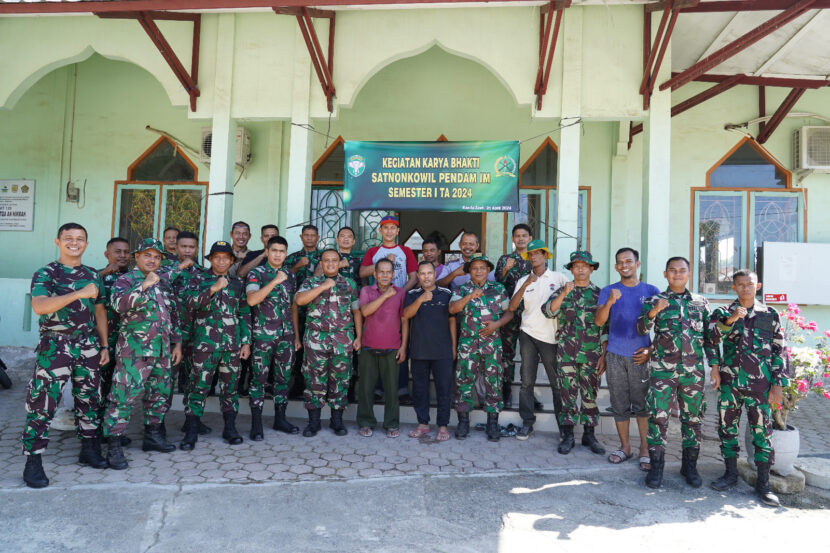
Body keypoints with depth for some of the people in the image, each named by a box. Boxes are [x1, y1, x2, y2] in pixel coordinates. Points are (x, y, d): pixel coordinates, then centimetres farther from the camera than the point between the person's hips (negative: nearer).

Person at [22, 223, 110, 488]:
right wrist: (79, 294, -27)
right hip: (55, 346, -5)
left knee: (89, 400, 11)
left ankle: (89, 449, 25)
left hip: (88, 346, 5)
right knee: (43, 403, -4)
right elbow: (39, 306, -21)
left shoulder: (93, 275, 11)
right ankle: (33, 462, 6)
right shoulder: (45, 273, -4)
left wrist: (104, 346, 10)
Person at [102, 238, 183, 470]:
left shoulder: (164, 283, 16)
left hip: (162, 351, 7)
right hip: (134, 351, -7)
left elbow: (174, 315, 20)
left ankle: (152, 435, 29)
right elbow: (118, 303, -24)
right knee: (124, 396, -7)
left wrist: (177, 342, 16)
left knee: (160, 394, 14)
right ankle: (114, 446, 1)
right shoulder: (126, 280, -3)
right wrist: (144, 285, -29)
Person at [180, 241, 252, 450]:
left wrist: (246, 342, 8)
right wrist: (214, 288, -22)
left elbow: (245, 315, 13)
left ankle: (230, 427, 19)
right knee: (199, 386, -3)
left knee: (230, 386, 8)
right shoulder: (200, 281, 6)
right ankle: (191, 431, 6)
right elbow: (191, 301, -13)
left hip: (232, 344, 3)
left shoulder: (238, 284, 13)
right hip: (205, 343, -2)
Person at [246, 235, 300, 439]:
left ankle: (280, 418, 21)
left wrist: (296, 335, 14)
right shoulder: (257, 273, -2)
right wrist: (275, 281, -22)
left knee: (284, 377, 10)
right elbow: (251, 300, -18)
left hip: (286, 335, 5)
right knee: (259, 378, 0)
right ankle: (256, 423, 8)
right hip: (263, 335, -4)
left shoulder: (290, 276, 13)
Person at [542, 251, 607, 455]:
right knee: (568, 394, 3)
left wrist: (604, 355, -2)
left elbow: (605, 327, 4)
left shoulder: (599, 293, 6)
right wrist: (564, 294, -22)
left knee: (590, 394, 7)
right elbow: (548, 311, -9)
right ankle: (567, 436, 12)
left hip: (592, 353, 0)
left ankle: (589, 435, 19)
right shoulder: (562, 291, 7)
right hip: (566, 352, 0)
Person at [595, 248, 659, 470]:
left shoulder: (651, 291, 5)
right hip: (615, 355, 1)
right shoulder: (608, 291, 7)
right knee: (620, 405, 8)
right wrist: (609, 302, -21)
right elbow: (598, 321, -4)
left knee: (642, 405, 1)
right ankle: (625, 446, 21)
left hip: (641, 356, -1)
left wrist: (651, 349, -4)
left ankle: (645, 449, 13)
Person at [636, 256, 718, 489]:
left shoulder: (701, 303, 11)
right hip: (662, 369, -2)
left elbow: (709, 336, 13)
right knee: (658, 416, -4)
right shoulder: (654, 301, 4)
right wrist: (653, 312, -25)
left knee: (692, 417, 9)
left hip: (693, 371, 2)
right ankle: (656, 466, 7)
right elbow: (642, 328, -7)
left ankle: (690, 465, 23)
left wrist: (715, 366, 6)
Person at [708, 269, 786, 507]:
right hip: (729, 382, 1)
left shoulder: (770, 315, 6)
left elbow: (779, 351, 6)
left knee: (762, 431, 2)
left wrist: (778, 384, 0)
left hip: (760, 384, -1)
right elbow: (712, 338, -12)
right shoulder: (723, 313, 6)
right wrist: (729, 320, -28)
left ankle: (763, 483, 14)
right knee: (727, 427, 8)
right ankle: (731, 473, 24)